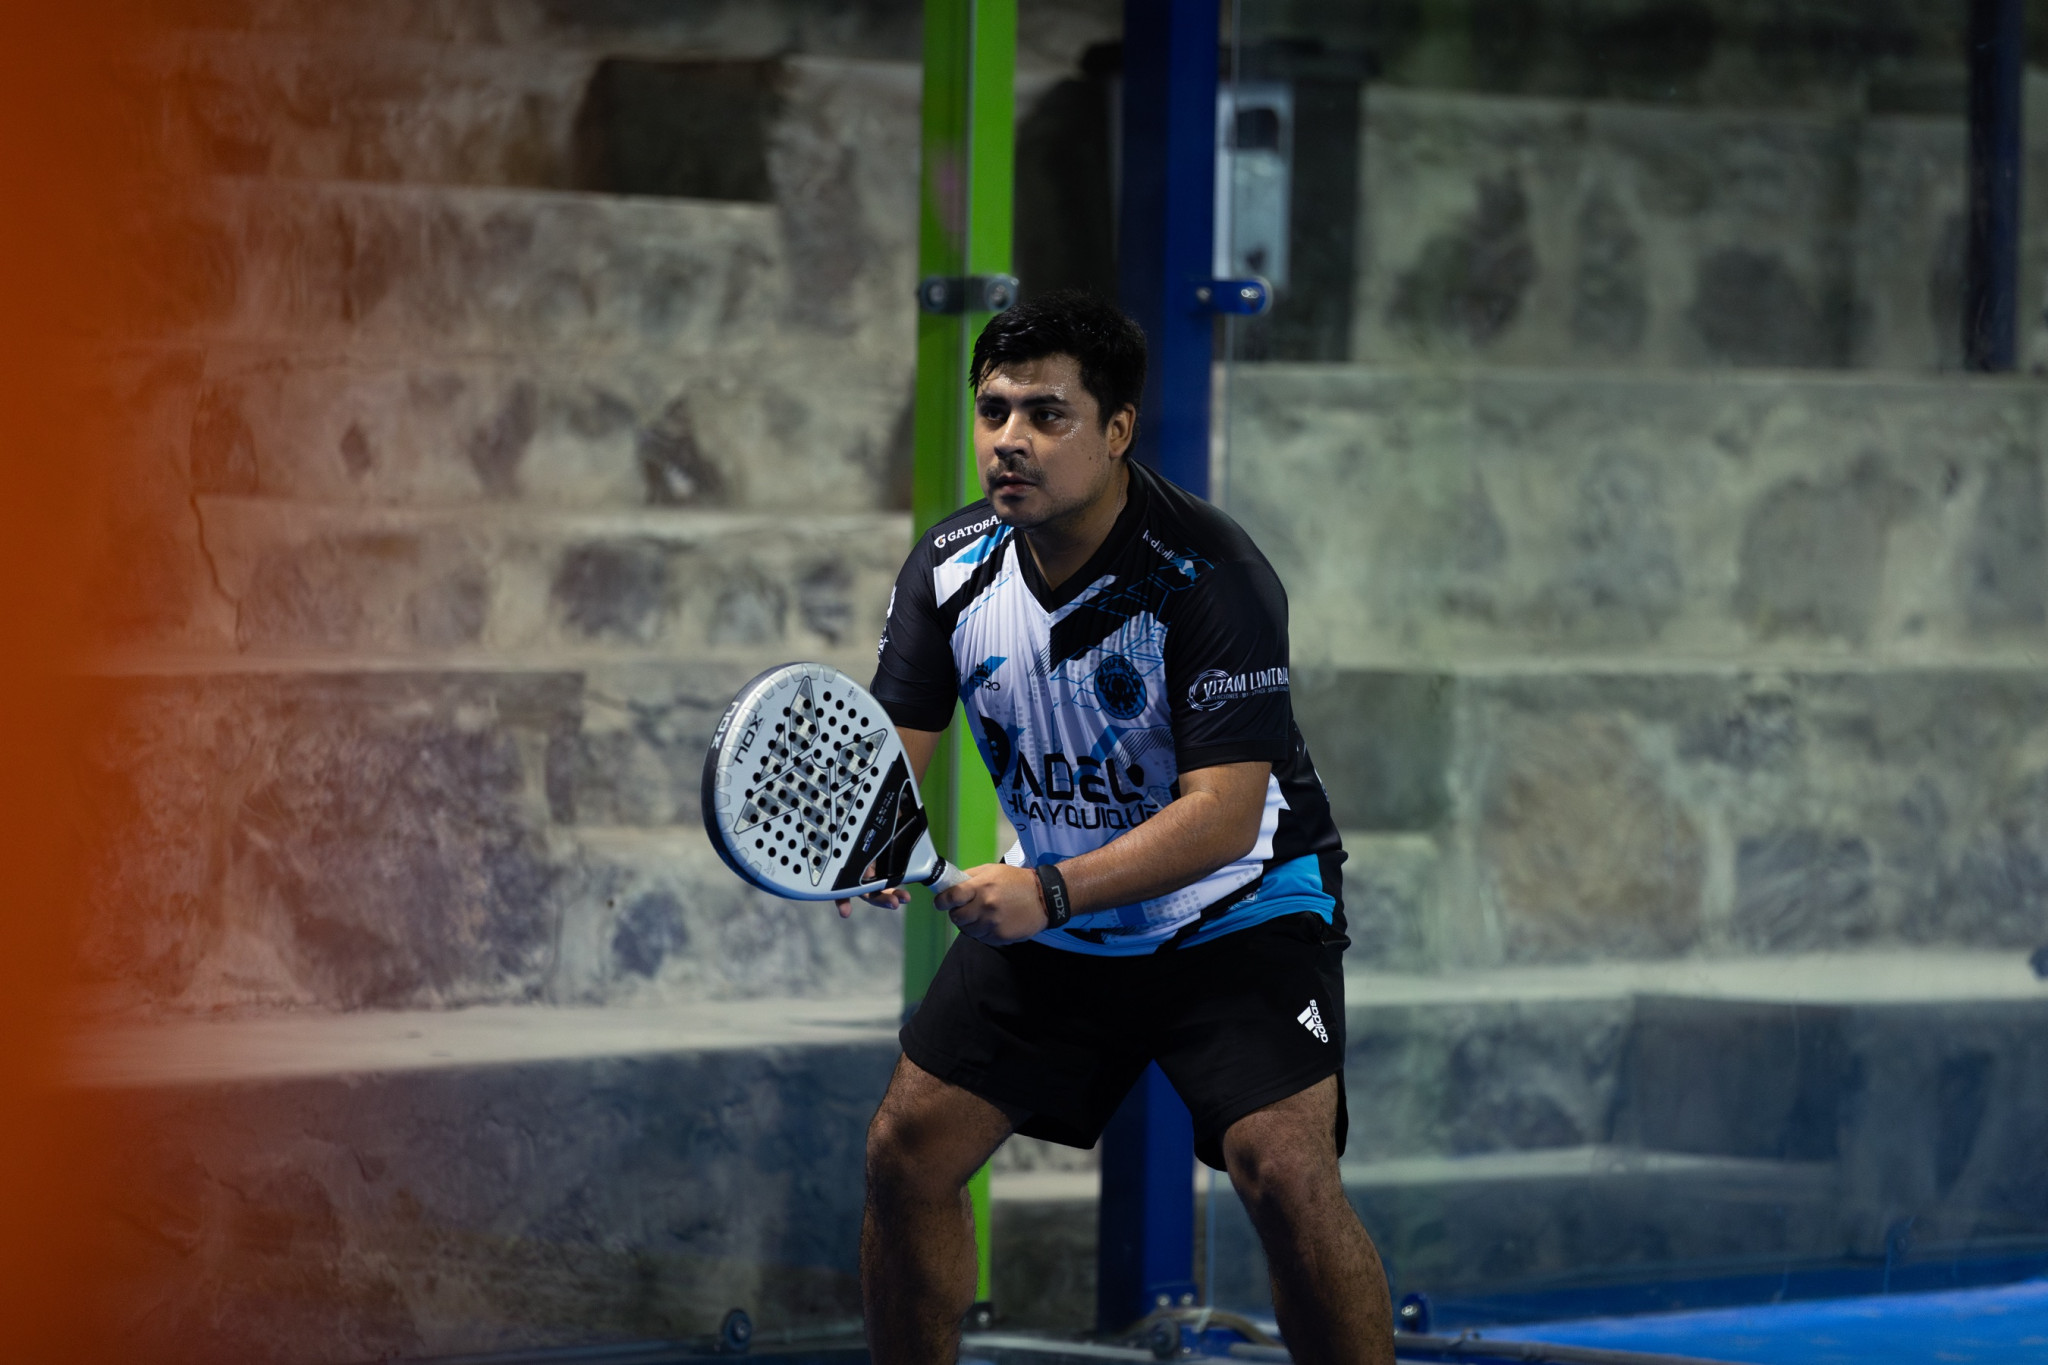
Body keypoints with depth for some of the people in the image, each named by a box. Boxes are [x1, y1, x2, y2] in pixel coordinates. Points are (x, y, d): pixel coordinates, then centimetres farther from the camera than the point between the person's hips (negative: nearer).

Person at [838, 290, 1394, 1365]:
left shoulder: (1210, 577, -26)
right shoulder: (950, 567, -8)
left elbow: (1223, 813, -31)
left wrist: (1049, 892, -42)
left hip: (1235, 914, -5)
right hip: (1047, 916, 6)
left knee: (1286, 1176, -23)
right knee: (905, 1154, 0)